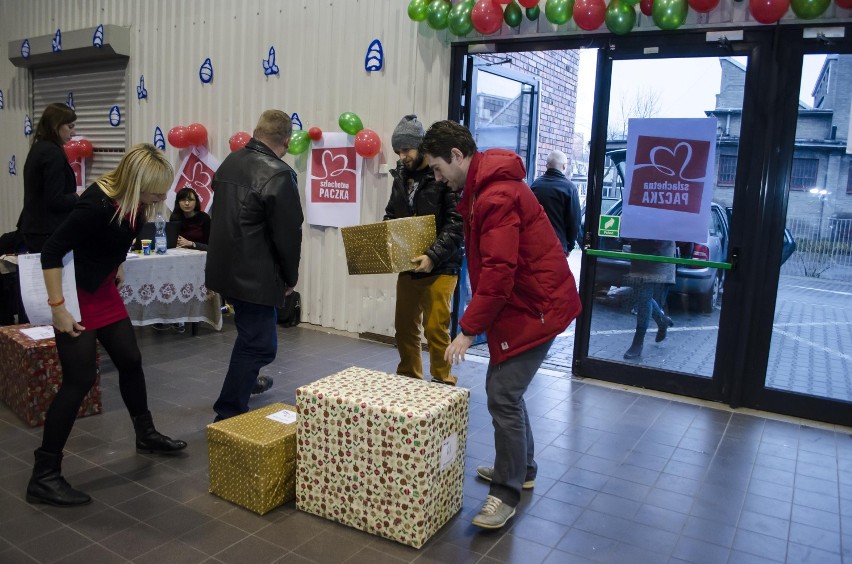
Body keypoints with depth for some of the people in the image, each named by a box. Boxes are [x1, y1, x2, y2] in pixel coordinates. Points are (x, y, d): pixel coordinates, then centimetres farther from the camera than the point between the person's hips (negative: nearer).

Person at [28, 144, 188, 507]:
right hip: (77, 293, -8)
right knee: (80, 379, -8)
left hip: (104, 289, 8)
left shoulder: (131, 201, -5)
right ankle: (44, 477, 2)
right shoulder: (97, 205, -29)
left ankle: (146, 435, 34)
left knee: (130, 360, 15)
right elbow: (51, 252, -26)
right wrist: (58, 307, -24)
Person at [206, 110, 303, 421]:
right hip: (256, 277, -9)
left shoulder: (230, 162, 7)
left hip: (223, 268, 9)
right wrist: (290, 277, -2)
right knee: (258, 344, 1)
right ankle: (228, 416, 6)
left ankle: (247, 380, 47)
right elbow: (288, 233, -17)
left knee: (251, 335, 27)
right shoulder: (278, 175, -19)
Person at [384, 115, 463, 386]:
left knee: (435, 329, -4)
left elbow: (456, 223, -17)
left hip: (440, 268, -6)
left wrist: (433, 256, -26)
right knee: (404, 326, 12)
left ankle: (442, 384, 14)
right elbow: (391, 217, 20)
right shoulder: (400, 176, 11)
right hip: (408, 267, 7)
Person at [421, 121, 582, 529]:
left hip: (535, 306, -11)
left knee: (502, 395, -9)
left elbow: (498, 272, -26)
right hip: (523, 301, 11)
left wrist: (468, 329, -23)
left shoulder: (496, 196, -22)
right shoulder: (481, 187, 11)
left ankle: (507, 493, 5)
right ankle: (522, 469, 34)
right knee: (505, 389, 18)